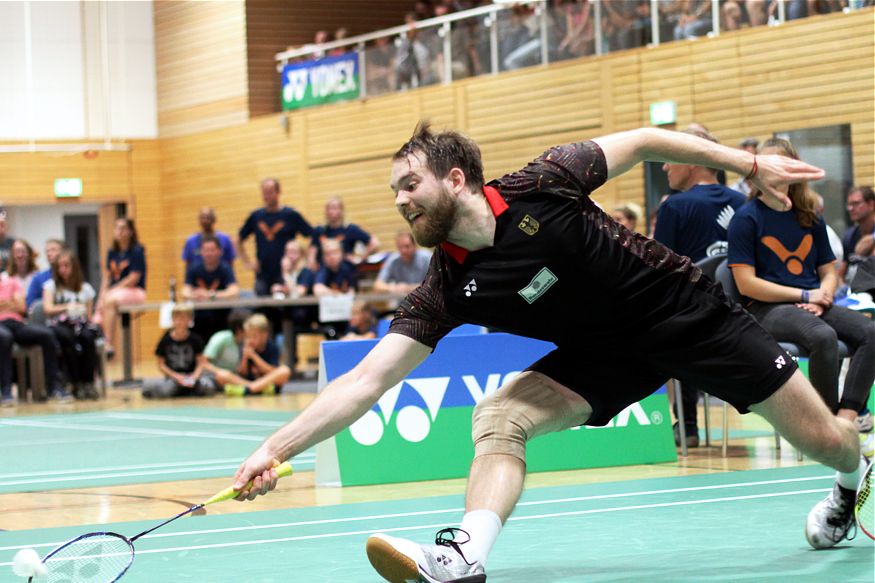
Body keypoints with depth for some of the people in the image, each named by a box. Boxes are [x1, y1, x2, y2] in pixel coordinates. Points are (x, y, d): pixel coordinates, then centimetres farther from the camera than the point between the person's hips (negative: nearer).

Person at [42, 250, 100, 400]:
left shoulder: (86, 288, 17)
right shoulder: (51, 285, 13)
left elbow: (89, 316, 13)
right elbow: (48, 309, -4)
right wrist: (67, 307, -22)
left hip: (81, 324, 1)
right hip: (59, 325, -1)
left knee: (87, 337, -34)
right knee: (67, 337, -37)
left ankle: (88, 383, -30)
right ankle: (77, 384, -34)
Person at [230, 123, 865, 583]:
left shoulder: (538, 189, -24)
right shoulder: (446, 290, -16)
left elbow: (642, 142, -11)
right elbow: (364, 382, -20)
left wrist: (748, 164, -12)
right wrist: (274, 450, -30)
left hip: (687, 309, -3)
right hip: (604, 353, 3)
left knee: (824, 439, 2)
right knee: (498, 416, -20)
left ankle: (853, 481, 36)